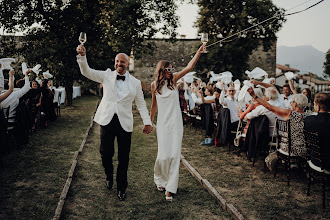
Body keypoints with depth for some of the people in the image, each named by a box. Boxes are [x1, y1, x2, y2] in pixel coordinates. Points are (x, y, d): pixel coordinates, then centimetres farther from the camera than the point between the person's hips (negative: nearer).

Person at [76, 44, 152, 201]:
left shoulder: (135, 82, 7)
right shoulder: (107, 76, 7)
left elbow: (141, 104, 10)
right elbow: (87, 72, -2)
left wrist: (147, 122, 2)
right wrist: (82, 56, -20)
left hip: (125, 123, 0)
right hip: (107, 120, 0)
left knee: (123, 158, 3)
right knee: (106, 154, 2)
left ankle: (121, 188, 20)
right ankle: (109, 176, 34)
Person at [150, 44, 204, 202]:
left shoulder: (173, 80, 2)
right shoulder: (154, 85, 4)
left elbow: (189, 67, -8)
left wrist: (199, 52, -15)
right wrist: (149, 122, 21)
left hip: (175, 123, 0)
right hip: (163, 123, 0)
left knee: (174, 155, -4)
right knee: (164, 155, -4)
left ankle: (169, 189, 5)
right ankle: (159, 178, 27)